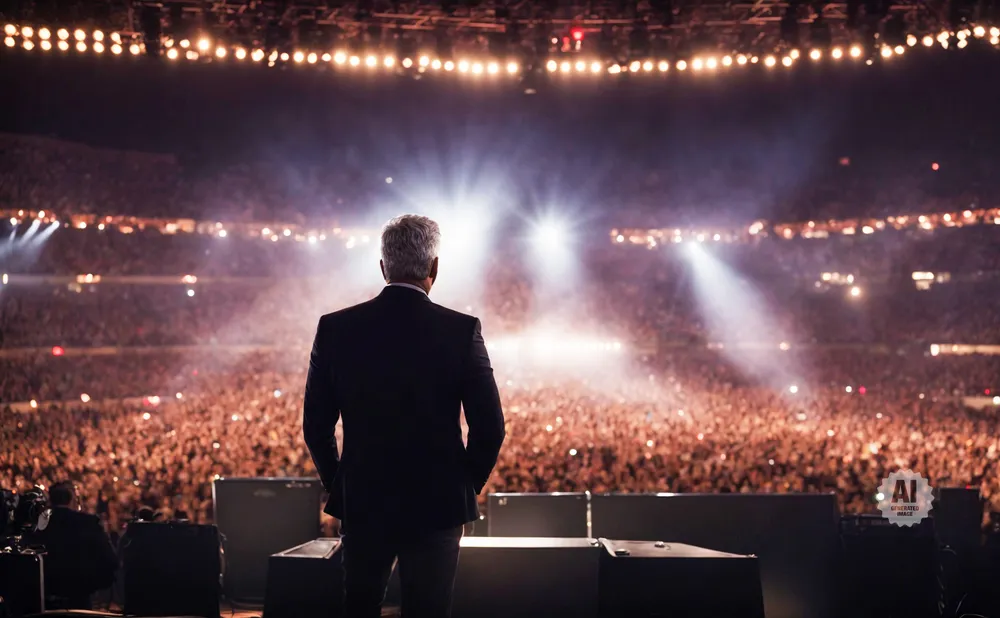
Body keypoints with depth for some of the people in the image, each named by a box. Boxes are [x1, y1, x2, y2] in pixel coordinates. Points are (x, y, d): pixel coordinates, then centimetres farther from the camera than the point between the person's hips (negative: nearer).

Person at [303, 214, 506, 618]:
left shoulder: (335, 328, -4)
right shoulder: (462, 330, -9)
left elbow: (316, 426, 0)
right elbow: (489, 427, -9)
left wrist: (339, 486, 13)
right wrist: (464, 488, 6)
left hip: (361, 503, 2)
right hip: (437, 505, -2)